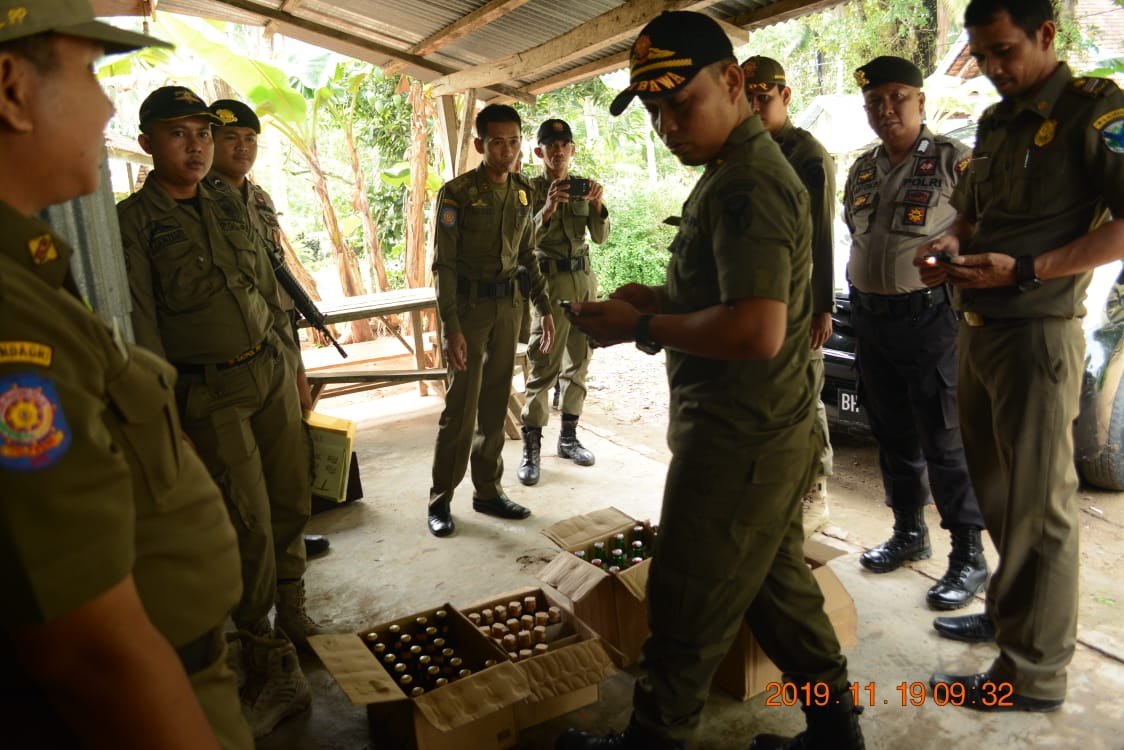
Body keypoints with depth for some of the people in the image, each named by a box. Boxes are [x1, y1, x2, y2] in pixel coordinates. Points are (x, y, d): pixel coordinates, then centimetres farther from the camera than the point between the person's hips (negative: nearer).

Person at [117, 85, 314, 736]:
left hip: (273, 371, 5)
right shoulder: (133, 221, -5)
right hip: (212, 392, -5)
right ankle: (271, 665, 9)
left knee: (292, 502, 11)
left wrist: (293, 365, 13)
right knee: (250, 523, -4)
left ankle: (292, 615, 33)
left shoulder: (231, 206, 11)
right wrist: (167, 415, -12)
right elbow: (140, 326, -9)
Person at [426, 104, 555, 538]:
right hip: (468, 305, -5)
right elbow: (444, 264, -12)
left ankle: (488, 491, 21)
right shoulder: (457, 192, -10)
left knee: (496, 405, 9)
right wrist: (450, 326, -18)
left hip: (508, 305, 5)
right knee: (461, 407, -2)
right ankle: (441, 499, 12)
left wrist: (544, 307, 10)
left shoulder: (523, 192, 7)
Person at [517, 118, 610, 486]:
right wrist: (548, 208, -28)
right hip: (550, 279, -5)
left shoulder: (583, 186, 10)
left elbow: (600, 236, 3)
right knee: (544, 366, -8)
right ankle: (531, 448, -2)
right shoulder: (531, 189, -3)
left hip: (584, 277, 5)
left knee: (579, 362, 9)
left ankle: (568, 436, 21)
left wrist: (597, 205, -14)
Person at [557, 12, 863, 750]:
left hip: (741, 444, -10)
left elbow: (758, 330, -30)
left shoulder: (746, 185, -20)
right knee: (778, 585, 21)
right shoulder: (744, 169, 13)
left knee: (685, 608, 5)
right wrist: (660, 299, 6)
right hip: (766, 434, 10)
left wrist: (641, 326, -19)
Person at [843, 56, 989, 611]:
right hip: (870, 318, 6)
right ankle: (908, 533, 29)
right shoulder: (862, 169, 13)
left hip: (928, 318, -6)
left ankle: (968, 556, 10)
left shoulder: (954, 161, -5)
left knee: (945, 441, -2)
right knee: (893, 434, 14)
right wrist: (857, 309, 14)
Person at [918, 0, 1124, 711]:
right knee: (997, 491, 17)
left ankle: (1034, 672, 11)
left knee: (1038, 506, -1)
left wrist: (1026, 271, -23)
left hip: (1038, 330, -8)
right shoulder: (995, 122, 16)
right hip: (978, 326, 8)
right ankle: (1008, 613, 34)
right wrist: (953, 244, 3)